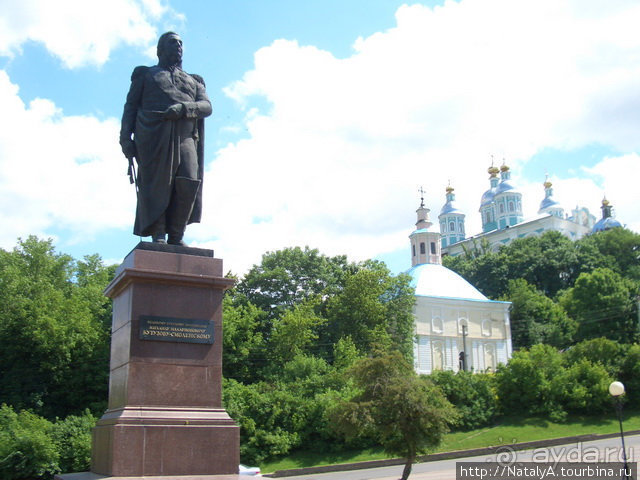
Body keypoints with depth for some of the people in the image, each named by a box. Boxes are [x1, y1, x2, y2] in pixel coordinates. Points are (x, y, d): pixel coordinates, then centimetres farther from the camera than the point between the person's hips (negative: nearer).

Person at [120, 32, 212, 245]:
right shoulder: (145, 75, 26)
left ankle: (176, 236, -12)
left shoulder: (194, 81, 31)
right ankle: (158, 236, -13)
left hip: (185, 137, 2)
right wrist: (125, 137, 1)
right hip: (153, 135, -1)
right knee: (156, 183, -12)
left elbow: (207, 106, 12)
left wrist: (184, 108, -9)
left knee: (188, 183, -16)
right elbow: (131, 106, 16)